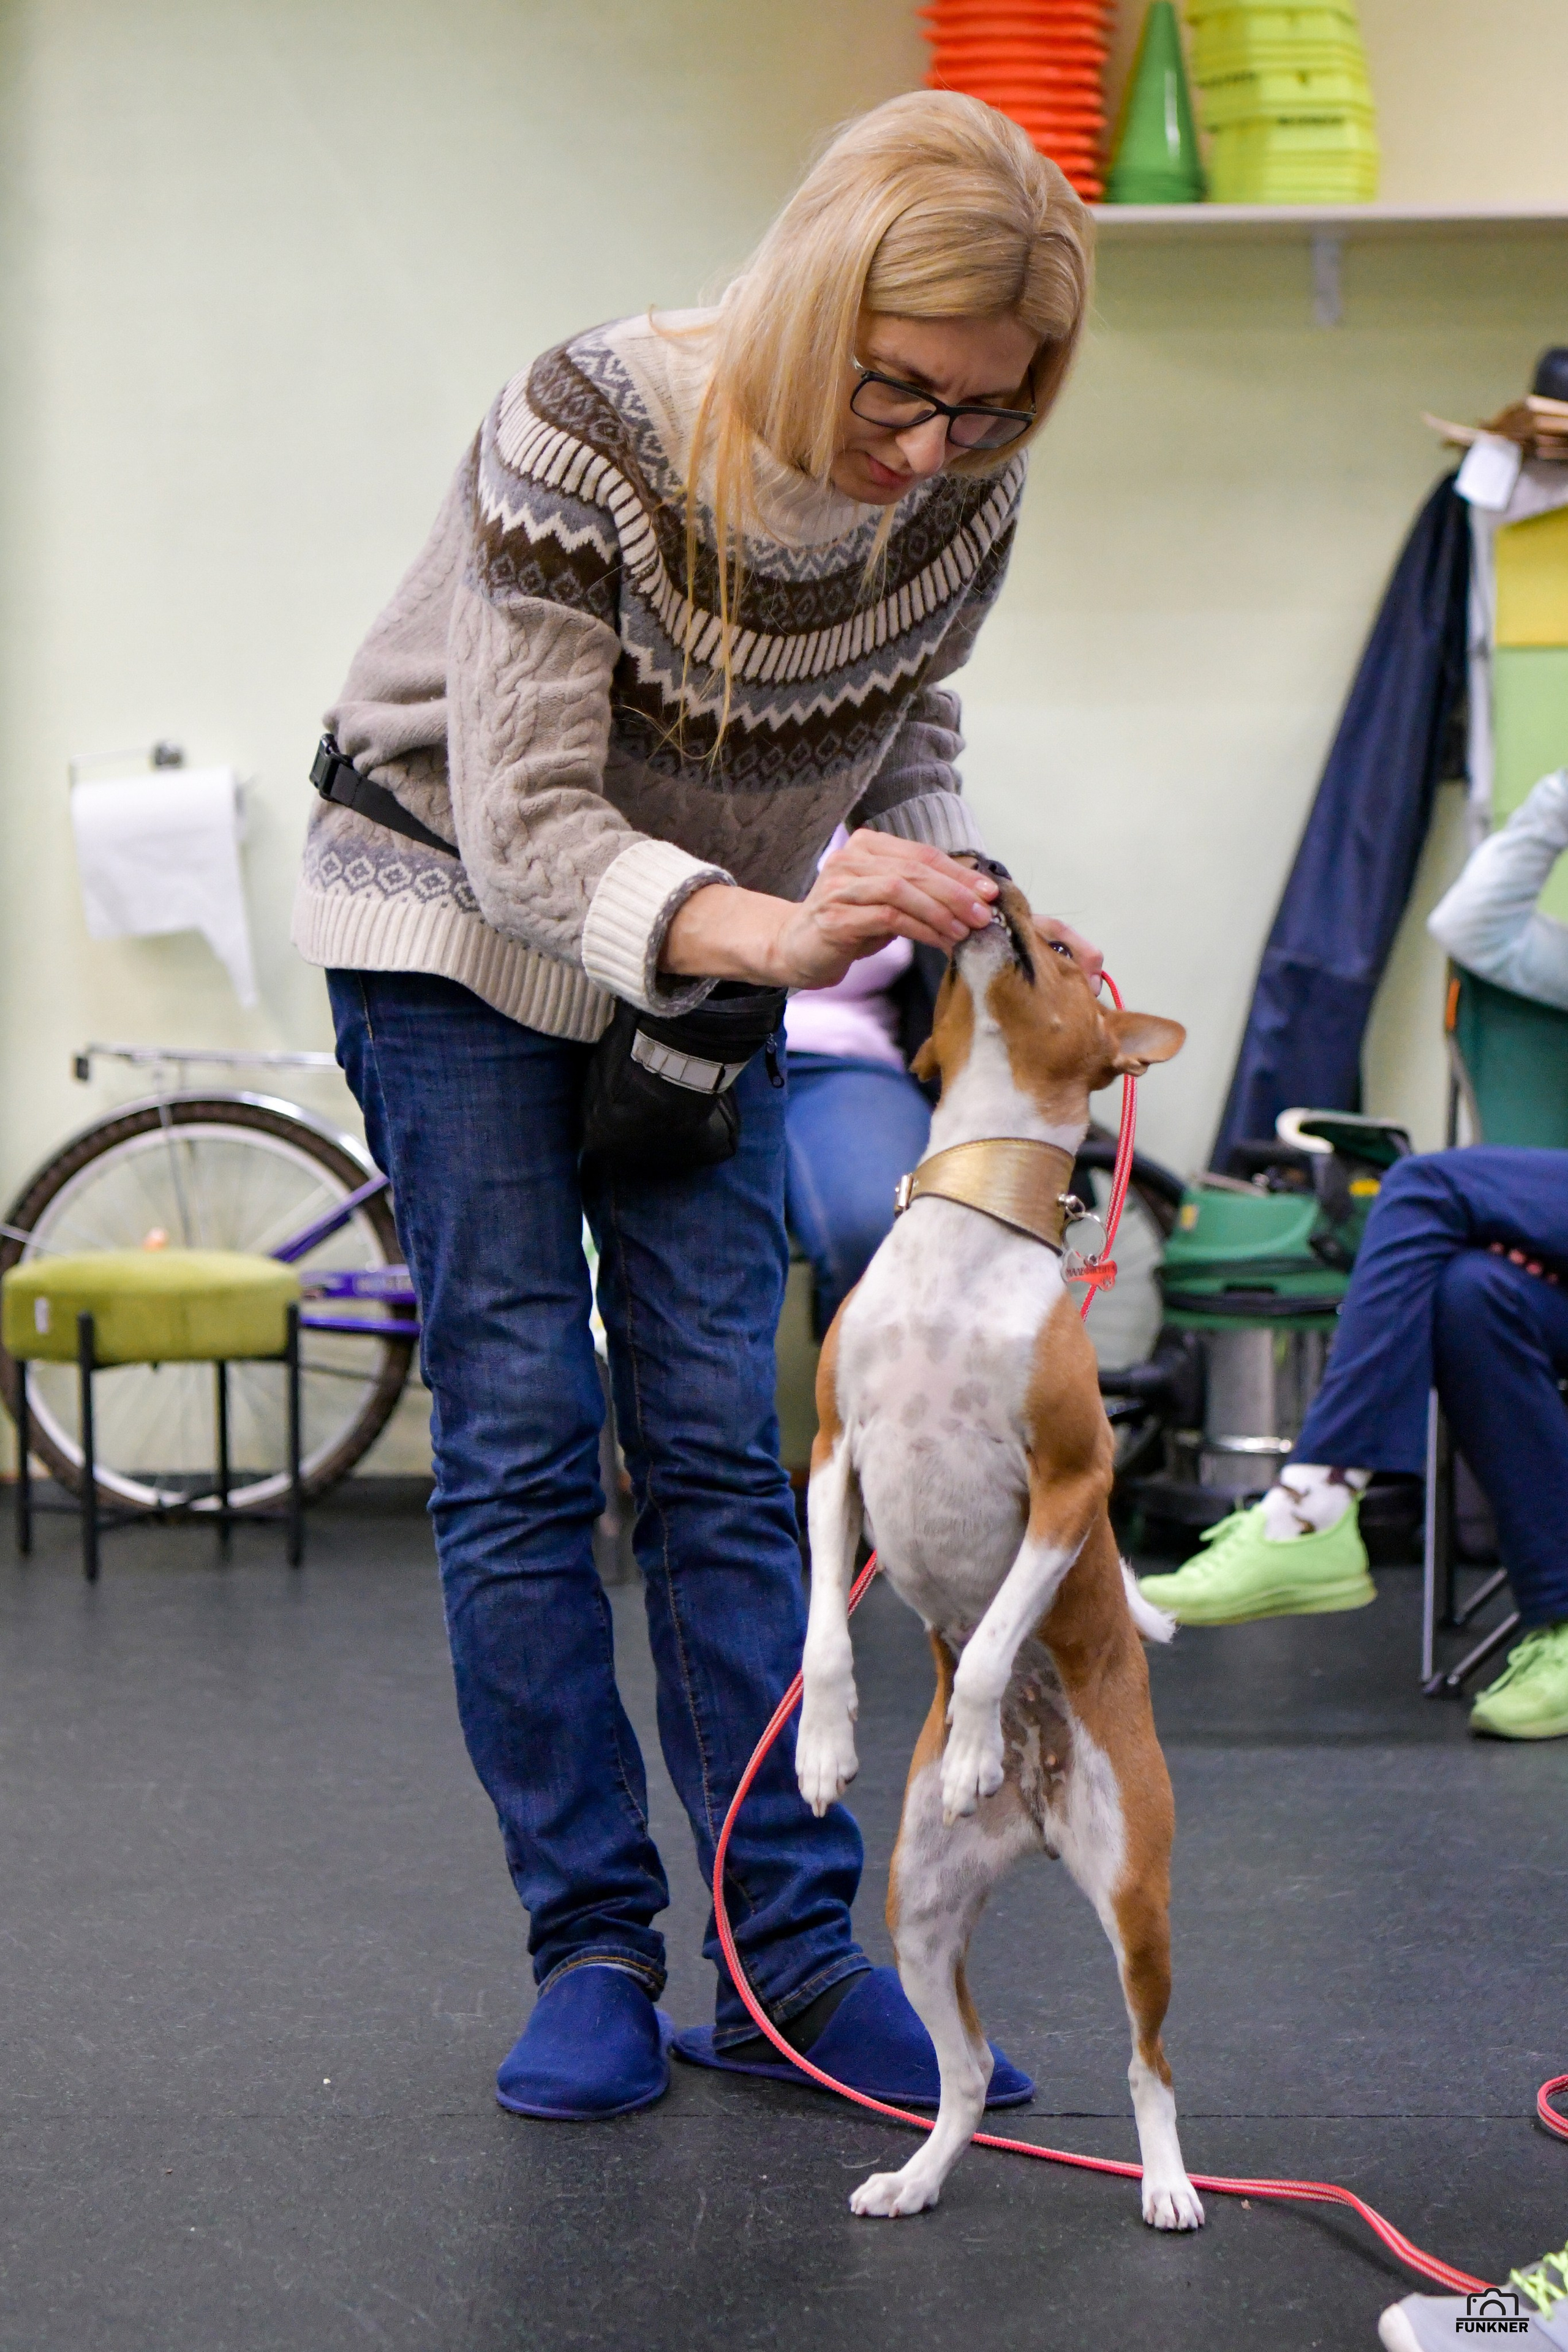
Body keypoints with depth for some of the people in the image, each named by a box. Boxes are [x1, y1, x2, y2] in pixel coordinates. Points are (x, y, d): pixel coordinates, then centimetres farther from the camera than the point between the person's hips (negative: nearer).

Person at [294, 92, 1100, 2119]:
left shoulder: (965, 489, -16)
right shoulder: (587, 433, -31)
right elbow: (524, 829, -31)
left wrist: (961, 902, -18)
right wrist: (777, 931, -48)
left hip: (702, 958, 4)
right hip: (455, 926, -4)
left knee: (721, 1448, 1)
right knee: (521, 1445, -6)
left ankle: (789, 1959, 5)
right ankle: (590, 1956, 4)